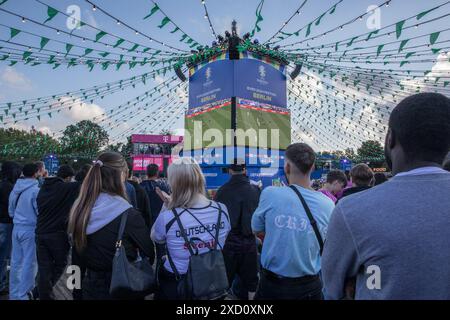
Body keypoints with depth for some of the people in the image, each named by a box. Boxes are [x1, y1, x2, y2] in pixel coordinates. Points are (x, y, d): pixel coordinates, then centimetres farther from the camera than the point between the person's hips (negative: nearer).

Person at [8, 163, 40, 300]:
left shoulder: (15, 189, 6)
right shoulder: (35, 190, -16)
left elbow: (11, 211, 17)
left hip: (16, 228, 7)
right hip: (30, 229, -7)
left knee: (16, 261, 14)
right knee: (29, 262, 2)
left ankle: (14, 292, 25)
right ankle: (22, 294, 8)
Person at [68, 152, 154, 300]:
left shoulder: (79, 208, -6)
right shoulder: (128, 215, -24)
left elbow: (76, 256, 5)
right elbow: (148, 253, -12)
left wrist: (77, 289, 17)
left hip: (90, 287, 5)